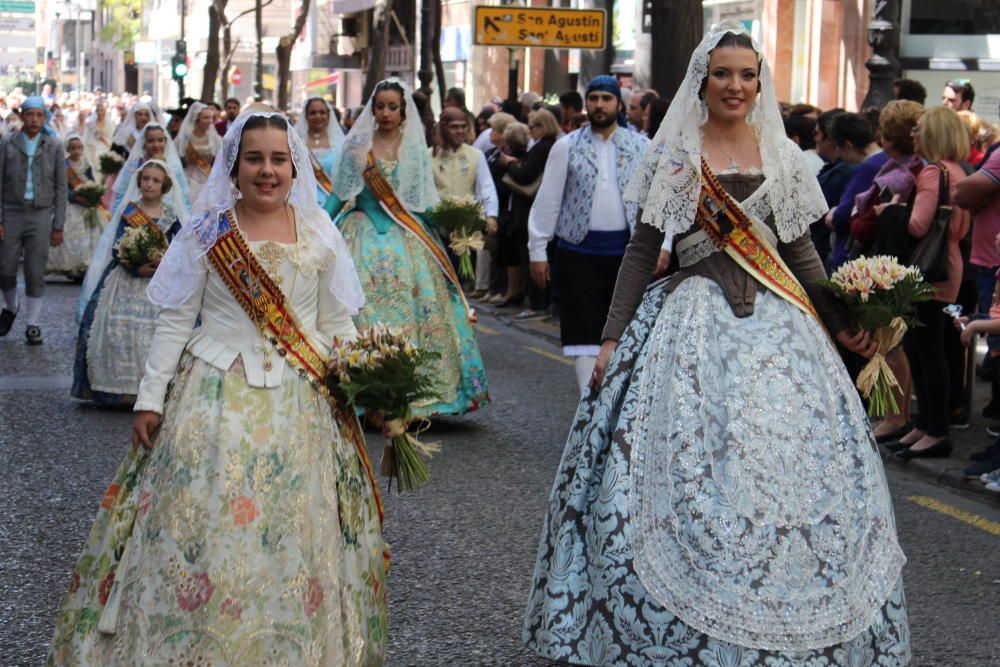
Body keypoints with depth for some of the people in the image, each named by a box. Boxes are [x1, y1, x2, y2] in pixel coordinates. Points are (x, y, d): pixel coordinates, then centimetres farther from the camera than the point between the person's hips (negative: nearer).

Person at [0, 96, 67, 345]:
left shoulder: (54, 146, 3)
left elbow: (60, 188, 4)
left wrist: (58, 226, 0)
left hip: (41, 215, 0)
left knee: (35, 273, 0)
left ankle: (33, 325, 9)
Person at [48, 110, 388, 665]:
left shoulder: (319, 233, 5)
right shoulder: (205, 233, -1)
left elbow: (336, 325, 9)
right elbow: (174, 322, 0)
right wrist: (151, 398, -3)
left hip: (300, 404, 2)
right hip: (216, 394, -1)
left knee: (294, 535, 6)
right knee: (202, 522, -2)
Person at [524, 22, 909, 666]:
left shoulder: (783, 156, 10)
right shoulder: (675, 155, 2)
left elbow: (799, 249, 14)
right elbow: (643, 249, 2)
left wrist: (839, 322, 5)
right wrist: (613, 337, -3)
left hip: (776, 323, 3)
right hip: (694, 321, -2)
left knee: (788, 463, 0)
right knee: (688, 463, -5)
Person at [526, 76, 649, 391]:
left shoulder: (641, 147, 6)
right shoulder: (567, 146, 4)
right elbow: (547, 200, 3)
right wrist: (538, 250, -1)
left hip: (626, 250, 1)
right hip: (579, 250, -1)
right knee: (584, 331, -4)